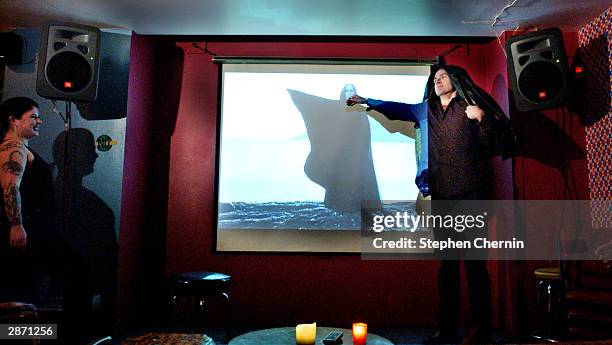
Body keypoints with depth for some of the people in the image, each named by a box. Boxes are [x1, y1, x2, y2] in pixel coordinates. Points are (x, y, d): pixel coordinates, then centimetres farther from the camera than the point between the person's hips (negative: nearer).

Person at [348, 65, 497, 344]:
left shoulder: (469, 108, 5)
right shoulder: (425, 110, 19)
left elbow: (490, 147, -1)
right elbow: (395, 108, 34)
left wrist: (482, 119, -15)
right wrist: (367, 101, 38)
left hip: (469, 194, -4)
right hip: (440, 195, 4)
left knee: (474, 263, -3)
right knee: (447, 264, 7)